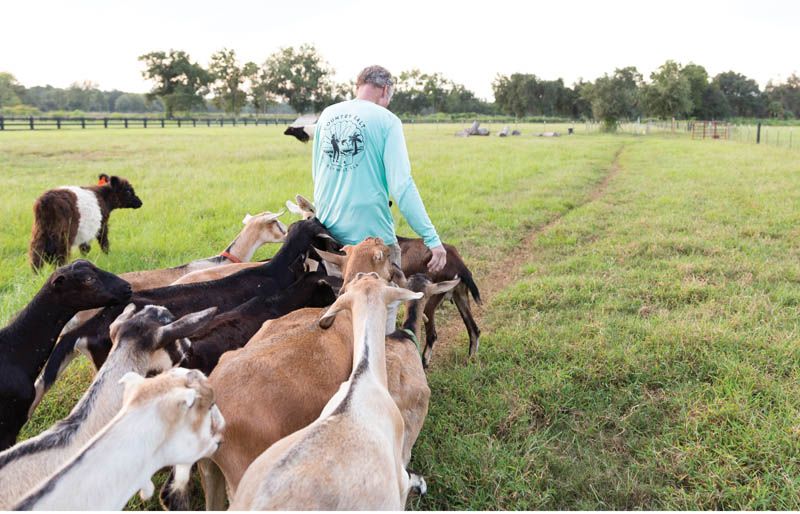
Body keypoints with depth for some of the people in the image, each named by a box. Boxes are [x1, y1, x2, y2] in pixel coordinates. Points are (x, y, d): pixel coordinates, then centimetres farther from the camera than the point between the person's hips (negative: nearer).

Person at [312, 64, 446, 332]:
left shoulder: (327, 115, 9)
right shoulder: (386, 121, -7)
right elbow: (401, 184, -16)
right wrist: (432, 238, -15)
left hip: (328, 232, 6)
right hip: (372, 236, -6)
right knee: (382, 314, 7)